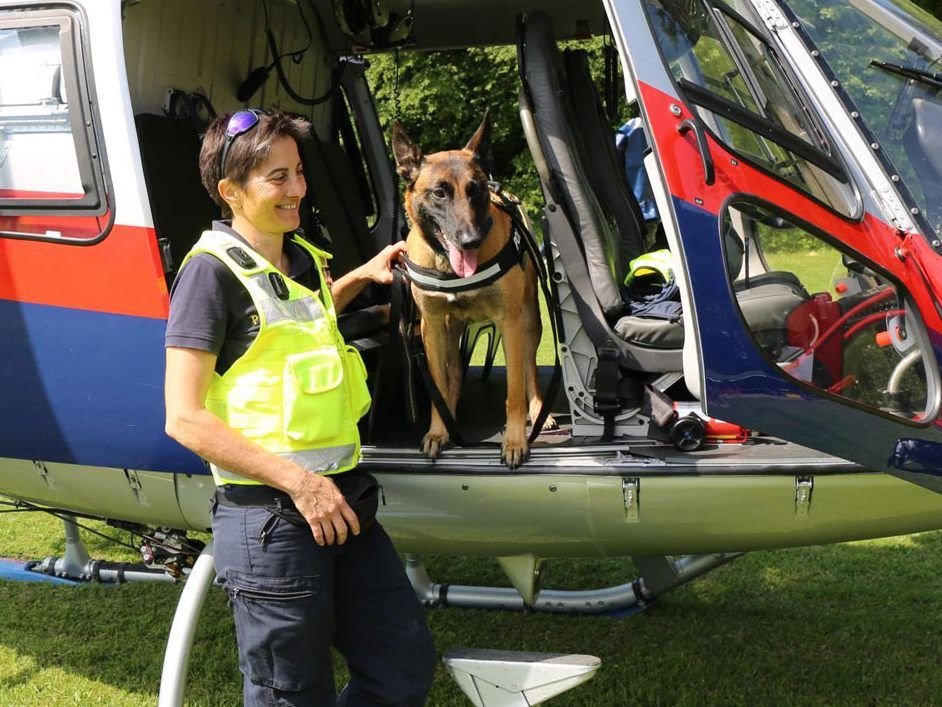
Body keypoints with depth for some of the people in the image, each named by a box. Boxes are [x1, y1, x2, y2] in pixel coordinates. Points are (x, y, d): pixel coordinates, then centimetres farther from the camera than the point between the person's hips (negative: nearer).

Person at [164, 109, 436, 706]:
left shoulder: (303, 258, 13)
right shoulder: (213, 270, -11)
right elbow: (185, 418, -15)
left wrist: (362, 275, 22)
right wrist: (299, 482, -19)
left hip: (344, 499, 8)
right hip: (269, 517, -8)